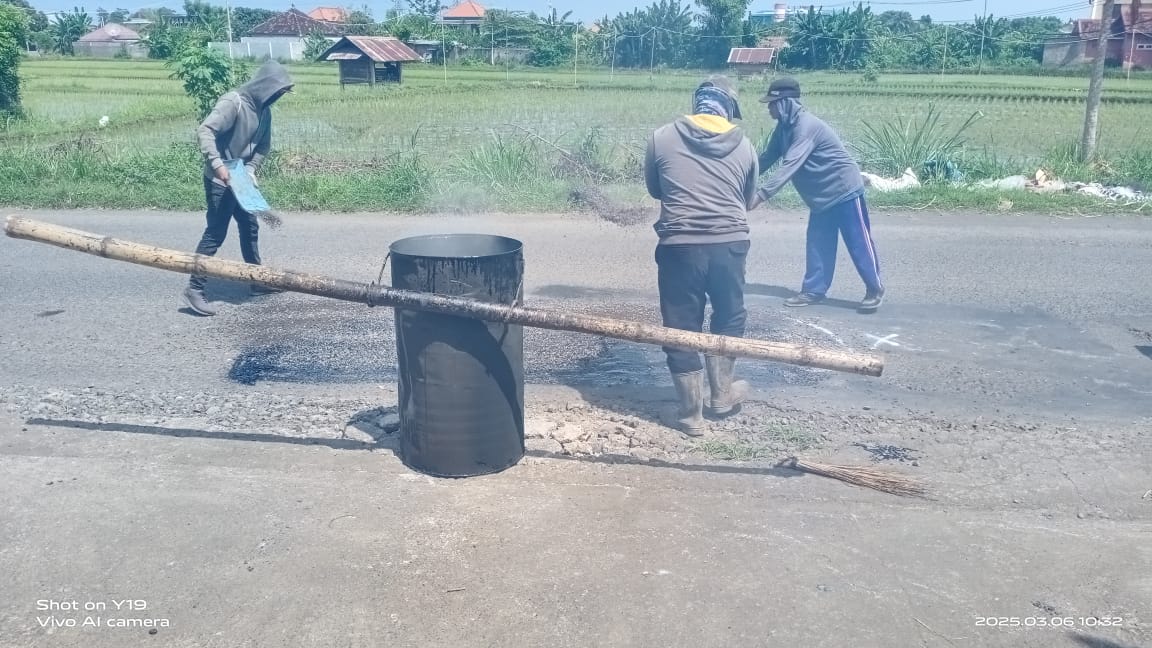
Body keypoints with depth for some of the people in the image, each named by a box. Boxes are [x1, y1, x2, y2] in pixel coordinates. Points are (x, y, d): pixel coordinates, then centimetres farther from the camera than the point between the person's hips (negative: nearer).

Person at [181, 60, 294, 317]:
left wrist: (251, 169, -3)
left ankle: (257, 281, 29)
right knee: (215, 233, -8)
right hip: (220, 181, -9)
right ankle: (194, 289, -2)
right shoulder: (233, 101, -19)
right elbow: (205, 130, -27)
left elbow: (263, 146, 13)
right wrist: (217, 164, -35)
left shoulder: (264, 110, 6)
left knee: (250, 228, 16)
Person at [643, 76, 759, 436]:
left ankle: (691, 414, 17)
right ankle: (722, 394, 34)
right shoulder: (743, 145, 6)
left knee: (681, 327, 9)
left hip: (679, 246, -2)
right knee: (729, 317, 24)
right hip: (730, 245, 2)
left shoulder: (663, 137, 2)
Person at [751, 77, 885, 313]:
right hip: (820, 195, 9)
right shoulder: (784, 127, 3)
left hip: (844, 189, -9)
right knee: (818, 245, 9)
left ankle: (875, 290, 10)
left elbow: (790, 165, -35)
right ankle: (813, 290, 15)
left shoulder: (806, 126, -26)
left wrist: (762, 194, -40)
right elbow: (768, 158, 7)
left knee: (859, 243, -1)